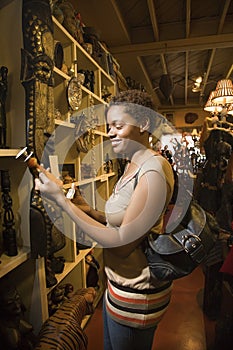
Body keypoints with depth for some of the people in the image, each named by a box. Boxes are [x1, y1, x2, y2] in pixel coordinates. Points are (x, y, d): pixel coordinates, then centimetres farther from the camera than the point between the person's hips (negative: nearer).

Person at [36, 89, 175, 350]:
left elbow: (121, 241, -24)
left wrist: (61, 200, -24)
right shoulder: (132, 165, 4)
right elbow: (121, 221, 5)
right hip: (118, 281, 8)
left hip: (137, 293, -8)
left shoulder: (154, 171, -25)